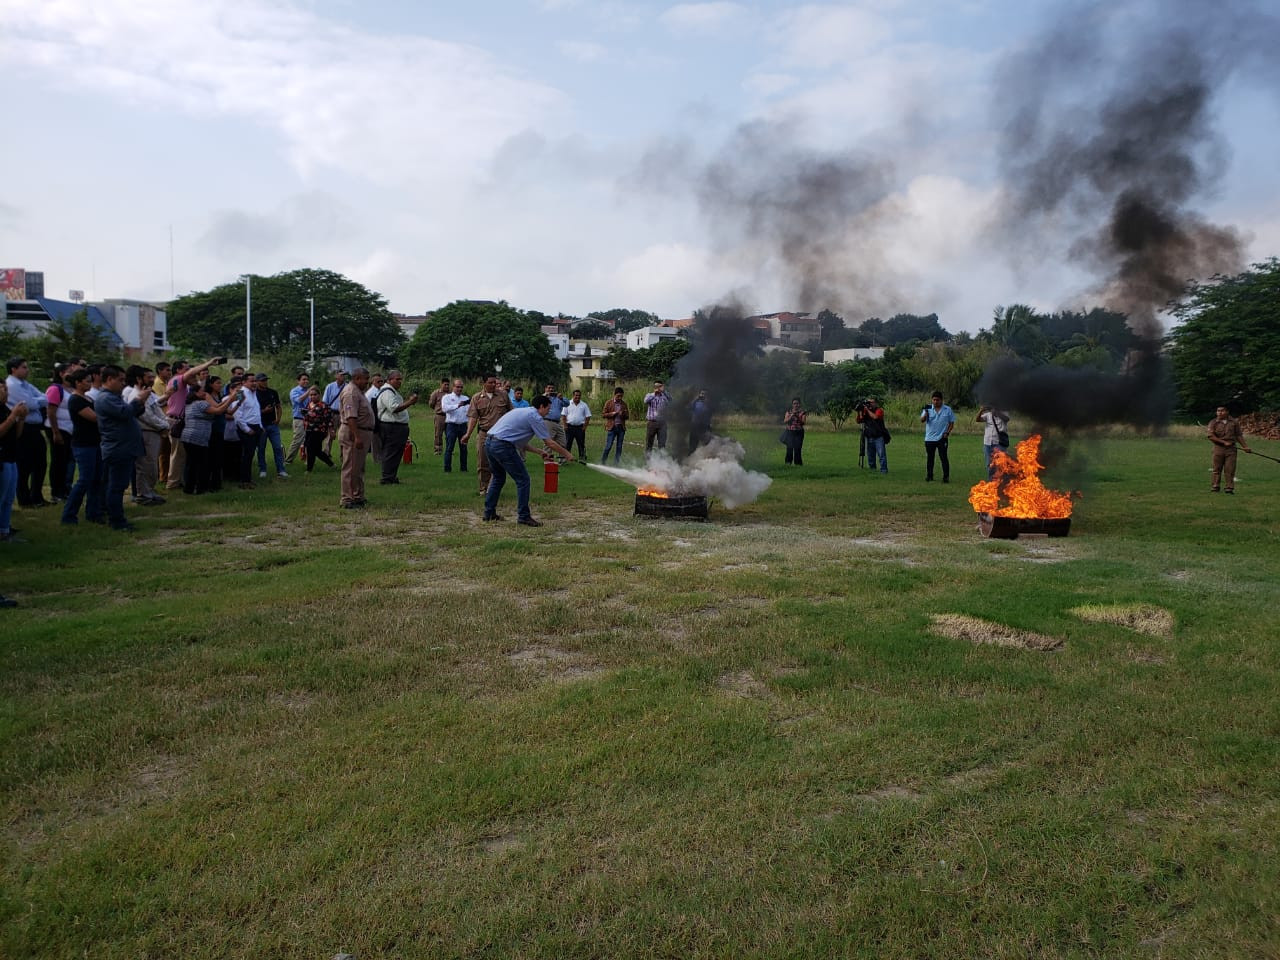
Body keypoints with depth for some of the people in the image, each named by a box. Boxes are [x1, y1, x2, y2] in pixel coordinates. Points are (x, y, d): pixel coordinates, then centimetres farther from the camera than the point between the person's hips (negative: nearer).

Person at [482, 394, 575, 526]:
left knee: (498, 478, 25)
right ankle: (524, 516, 1)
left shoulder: (522, 412, 24)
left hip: (489, 442, 10)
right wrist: (568, 454, 8)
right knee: (523, 479, -1)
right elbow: (549, 443, -3)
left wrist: (540, 452, 25)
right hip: (502, 445, -10)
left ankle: (489, 513, 28)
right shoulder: (535, 417, -3)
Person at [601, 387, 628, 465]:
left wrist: (623, 414, -10)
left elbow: (627, 416, 12)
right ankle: (602, 462, 5)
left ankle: (616, 463, 13)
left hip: (621, 427, 4)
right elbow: (604, 414, -1)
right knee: (608, 446, -6)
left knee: (619, 447, 6)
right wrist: (613, 413, -15)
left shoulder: (624, 403, 10)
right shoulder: (608, 402, 1)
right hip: (612, 427, -4)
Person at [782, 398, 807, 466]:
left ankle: (798, 463, 0)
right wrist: (792, 415, -13)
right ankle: (788, 462, 3)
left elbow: (803, 422, -6)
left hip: (799, 432, -1)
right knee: (789, 448, -6)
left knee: (798, 448, -6)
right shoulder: (789, 411, 8)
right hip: (790, 432, 1)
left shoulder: (802, 412, 3)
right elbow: (785, 421, -2)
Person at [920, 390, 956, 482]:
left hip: (942, 439, -2)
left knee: (943, 457, -4)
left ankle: (946, 477, -2)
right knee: (930, 458, 10)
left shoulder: (948, 410, 2)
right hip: (929, 438, 2)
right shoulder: (928, 409, 3)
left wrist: (947, 432, -6)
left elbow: (951, 423, 7)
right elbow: (922, 420, -7)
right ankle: (929, 475, 19)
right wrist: (926, 413, -26)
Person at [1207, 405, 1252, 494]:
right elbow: (1210, 436, -9)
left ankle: (1229, 487, 3)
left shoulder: (1234, 422, 8)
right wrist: (1224, 442, -14)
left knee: (1230, 469, -1)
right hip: (1218, 448, -1)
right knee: (1217, 469, 2)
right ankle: (1215, 487, 8)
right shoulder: (1213, 422, 1)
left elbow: (1239, 435, 13)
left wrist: (1245, 446, 9)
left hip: (1231, 449, 1)